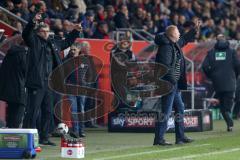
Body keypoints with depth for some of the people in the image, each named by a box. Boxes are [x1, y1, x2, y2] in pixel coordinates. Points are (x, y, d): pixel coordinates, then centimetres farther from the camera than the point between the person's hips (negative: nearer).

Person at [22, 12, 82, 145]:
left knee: (48, 112, 13)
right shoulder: (34, 41, -2)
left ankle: (44, 138, 22)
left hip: (48, 84, 8)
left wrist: (75, 32, 32)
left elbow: (66, 42, 36)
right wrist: (33, 22, -37)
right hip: (36, 83, -8)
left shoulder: (53, 43, 18)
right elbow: (26, 34, -22)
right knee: (33, 112, -8)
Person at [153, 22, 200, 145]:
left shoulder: (175, 45, 12)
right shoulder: (165, 47, -17)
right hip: (168, 84, -11)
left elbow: (184, 40, 35)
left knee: (180, 109, 16)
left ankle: (180, 137, 24)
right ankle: (158, 139, -7)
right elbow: (165, 66, -24)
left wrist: (195, 30, 38)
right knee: (166, 111, -9)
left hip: (174, 84, 11)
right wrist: (172, 80, -25)